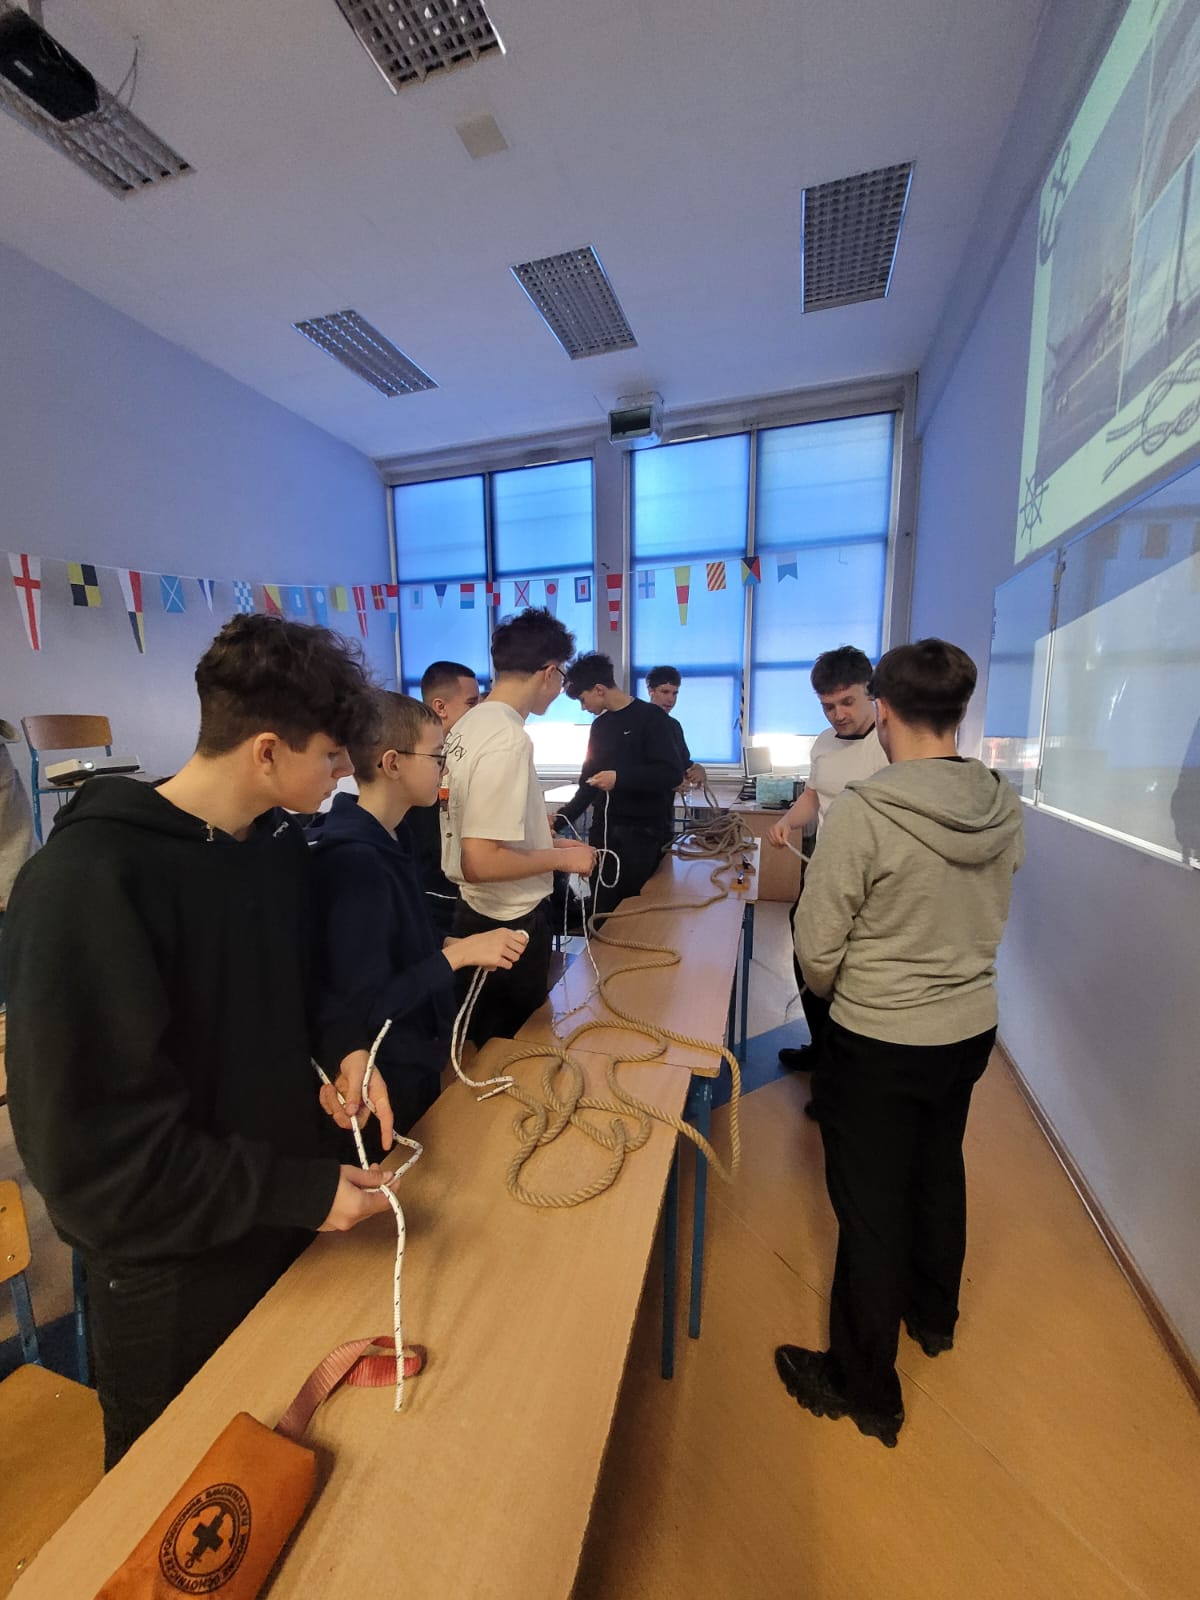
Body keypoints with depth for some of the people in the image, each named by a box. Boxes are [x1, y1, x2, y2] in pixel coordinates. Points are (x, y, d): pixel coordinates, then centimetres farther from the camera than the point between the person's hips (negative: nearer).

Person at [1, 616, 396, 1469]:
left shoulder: (280, 842, -5)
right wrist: (300, 1189, -23)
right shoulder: (87, 884, -28)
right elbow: (96, 1152, -25)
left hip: (286, 1221, 6)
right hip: (175, 1276, -6)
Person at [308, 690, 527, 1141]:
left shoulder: (388, 838, -2)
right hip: (385, 1074, -8)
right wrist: (457, 954, -25)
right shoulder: (353, 860, -30)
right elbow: (362, 1006, -27)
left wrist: (452, 947, -3)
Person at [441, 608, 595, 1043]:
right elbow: (481, 863, -29)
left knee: (491, 1048, 25)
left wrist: (545, 841, 13)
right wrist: (560, 858, -15)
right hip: (510, 925, -9)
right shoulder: (509, 740, -25)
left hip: (480, 913, 9)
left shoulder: (469, 725, 4)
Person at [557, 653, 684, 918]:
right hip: (603, 832, 6)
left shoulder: (652, 718, -7)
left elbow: (673, 774, -16)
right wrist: (562, 817, 6)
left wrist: (620, 778, -20)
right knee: (601, 912, 8)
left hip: (642, 834, -6)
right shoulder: (600, 726, 13)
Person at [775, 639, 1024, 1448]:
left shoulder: (863, 812, -26)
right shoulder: (1004, 806, -7)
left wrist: (836, 991, 3)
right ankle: (934, 1315, 55)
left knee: (871, 1207, 14)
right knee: (940, 1170, 29)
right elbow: (990, 918, 6)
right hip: (972, 1027, 6)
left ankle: (866, 1389, 36)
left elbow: (818, 948, -19)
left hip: (879, 1042, -6)